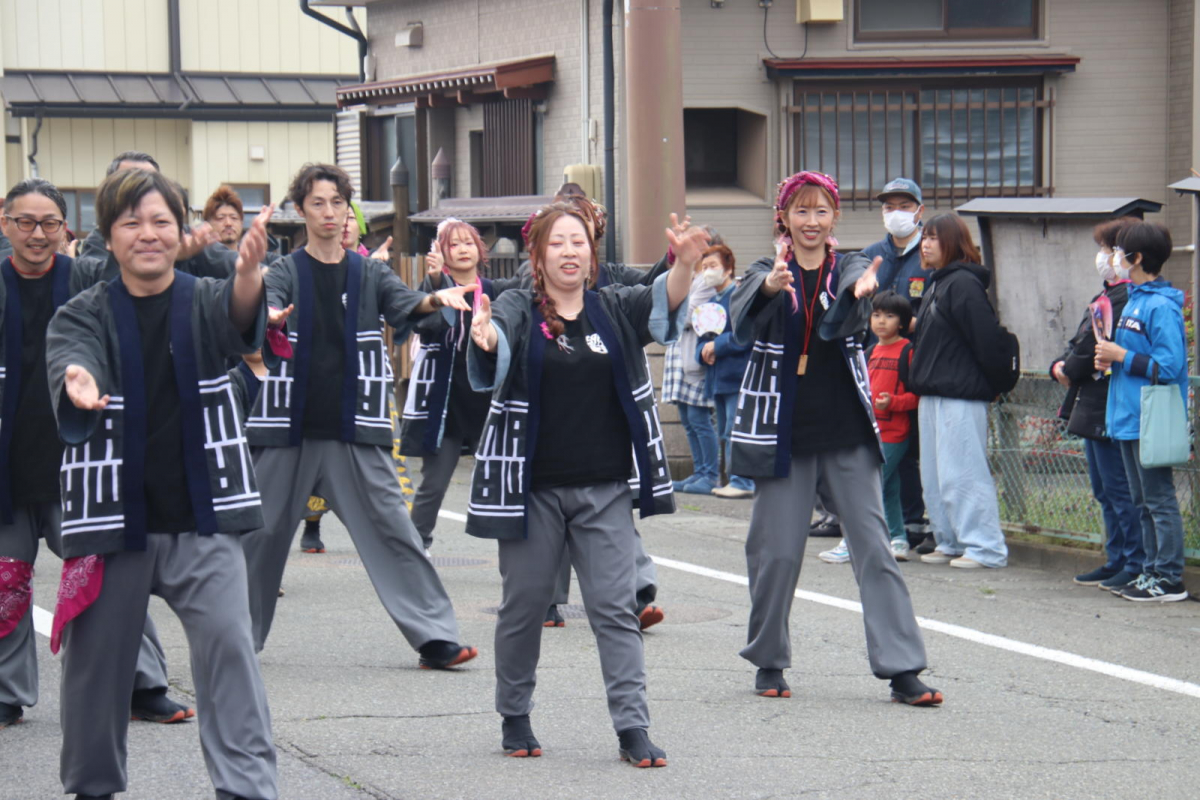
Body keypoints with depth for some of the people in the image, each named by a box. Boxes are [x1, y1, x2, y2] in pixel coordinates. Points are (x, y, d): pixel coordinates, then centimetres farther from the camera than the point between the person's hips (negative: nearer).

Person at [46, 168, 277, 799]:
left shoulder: (204, 302, 2)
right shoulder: (83, 315, 2)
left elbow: (238, 319, -21)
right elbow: (67, 356, -19)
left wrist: (249, 274, -46)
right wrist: (76, 383, -45)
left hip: (200, 518, -1)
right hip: (113, 518, 1)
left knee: (227, 644, -11)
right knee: (97, 657, 7)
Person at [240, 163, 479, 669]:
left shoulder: (369, 274, 8)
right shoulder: (286, 273, 3)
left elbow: (403, 305, -7)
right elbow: (264, 307, -16)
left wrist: (434, 301, -30)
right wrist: (268, 318, -40)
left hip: (354, 428, 1)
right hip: (289, 426, -1)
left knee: (391, 529, -5)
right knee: (262, 531, 5)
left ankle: (436, 636, -5)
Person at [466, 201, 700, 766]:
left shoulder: (613, 309, 5)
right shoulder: (518, 311, -2)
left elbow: (662, 303, -13)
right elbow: (497, 341, -24)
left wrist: (685, 266, -34)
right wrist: (484, 338, -48)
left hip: (604, 490, 2)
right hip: (532, 488, -1)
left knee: (615, 608, -2)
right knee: (523, 606, 9)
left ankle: (632, 727, -2)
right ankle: (514, 717, 25)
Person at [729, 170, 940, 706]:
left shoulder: (849, 270, 5)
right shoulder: (765, 274, 3)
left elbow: (838, 326, -17)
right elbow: (743, 325, -20)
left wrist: (856, 294, -40)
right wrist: (770, 288, -41)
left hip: (847, 431, 1)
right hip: (783, 433, -1)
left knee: (874, 546, -4)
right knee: (777, 551, 3)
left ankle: (901, 669, -5)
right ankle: (769, 661, 20)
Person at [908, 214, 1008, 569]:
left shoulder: (963, 283, -14)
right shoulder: (936, 283, 16)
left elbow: (986, 338, -17)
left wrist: (995, 381, -12)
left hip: (961, 396, -10)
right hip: (933, 394, 10)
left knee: (961, 473, -9)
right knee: (934, 475, 13)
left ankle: (985, 548, -5)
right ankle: (950, 542, 20)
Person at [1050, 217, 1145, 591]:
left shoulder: (1125, 297, -18)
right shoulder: (1109, 294, 17)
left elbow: (1095, 347, -22)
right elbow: (1082, 340, 19)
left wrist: (1069, 370, -7)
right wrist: (1061, 365, 2)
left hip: (1110, 405, -11)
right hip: (1093, 407, 11)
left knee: (1118, 488, -7)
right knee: (1104, 490, 16)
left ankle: (1138, 565, -2)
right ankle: (1117, 560, 23)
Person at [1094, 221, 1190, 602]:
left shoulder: (1161, 306, -16)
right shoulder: (1134, 299, 14)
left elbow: (1168, 367, -22)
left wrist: (1121, 356, -17)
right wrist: (1110, 359, 4)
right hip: (1129, 415, 10)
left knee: (1159, 500, -5)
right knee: (1144, 502, 15)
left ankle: (1169, 579, -1)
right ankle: (1152, 570, 23)